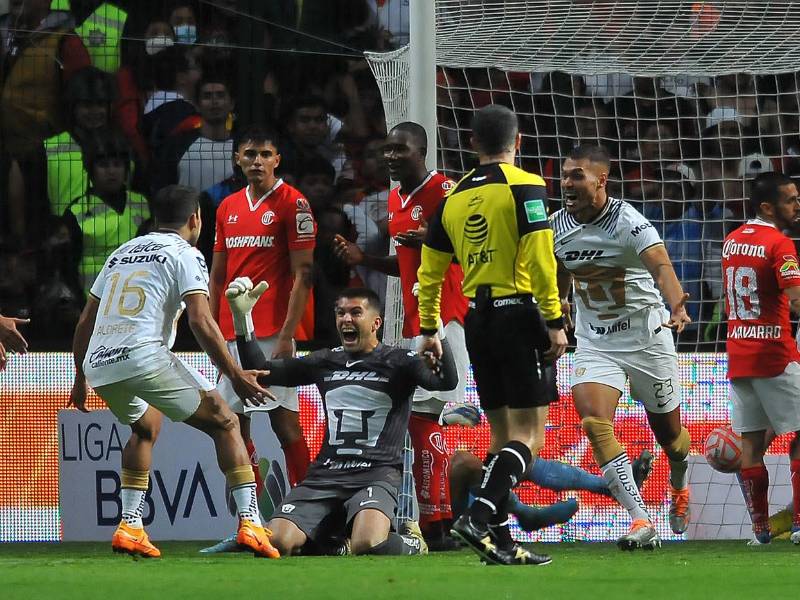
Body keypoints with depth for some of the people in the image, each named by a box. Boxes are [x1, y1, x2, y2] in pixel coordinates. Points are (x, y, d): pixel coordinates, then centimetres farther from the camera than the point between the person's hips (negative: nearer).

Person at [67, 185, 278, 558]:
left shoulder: (122, 253, 26)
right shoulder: (184, 254, 6)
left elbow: (85, 322, 29)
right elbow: (200, 322, -8)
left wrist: (80, 378, 39)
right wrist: (236, 376, -6)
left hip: (98, 362, 7)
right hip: (143, 356, -7)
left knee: (145, 426, 33)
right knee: (224, 422, 5)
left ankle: (129, 527, 21)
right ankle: (250, 523, -8)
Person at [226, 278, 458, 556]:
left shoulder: (398, 362, 4)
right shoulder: (325, 362, 18)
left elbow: (447, 382, -15)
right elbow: (260, 372, 22)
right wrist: (242, 317, 10)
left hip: (377, 474, -4)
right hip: (325, 474, 4)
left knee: (368, 546, -34)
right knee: (275, 544, -20)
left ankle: (412, 544, 2)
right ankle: (329, 543, 13)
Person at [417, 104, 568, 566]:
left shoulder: (454, 198, 11)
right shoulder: (524, 186, -6)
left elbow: (430, 270, 15)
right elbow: (539, 257, -15)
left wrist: (429, 329, 23)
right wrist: (555, 321, -13)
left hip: (477, 320, 6)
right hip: (518, 314, -6)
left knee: (502, 436, 13)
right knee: (528, 435, -6)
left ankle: (500, 542, 9)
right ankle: (479, 517, -24)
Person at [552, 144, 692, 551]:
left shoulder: (628, 222, -21)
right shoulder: (558, 226, -3)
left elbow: (661, 266, -37)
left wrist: (677, 307, -55)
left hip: (646, 337, -4)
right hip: (594, 344, 4)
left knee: (667, 429, 11)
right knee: (594, 422, -21)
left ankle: (680, 489, 46)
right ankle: (641, 520, -24)